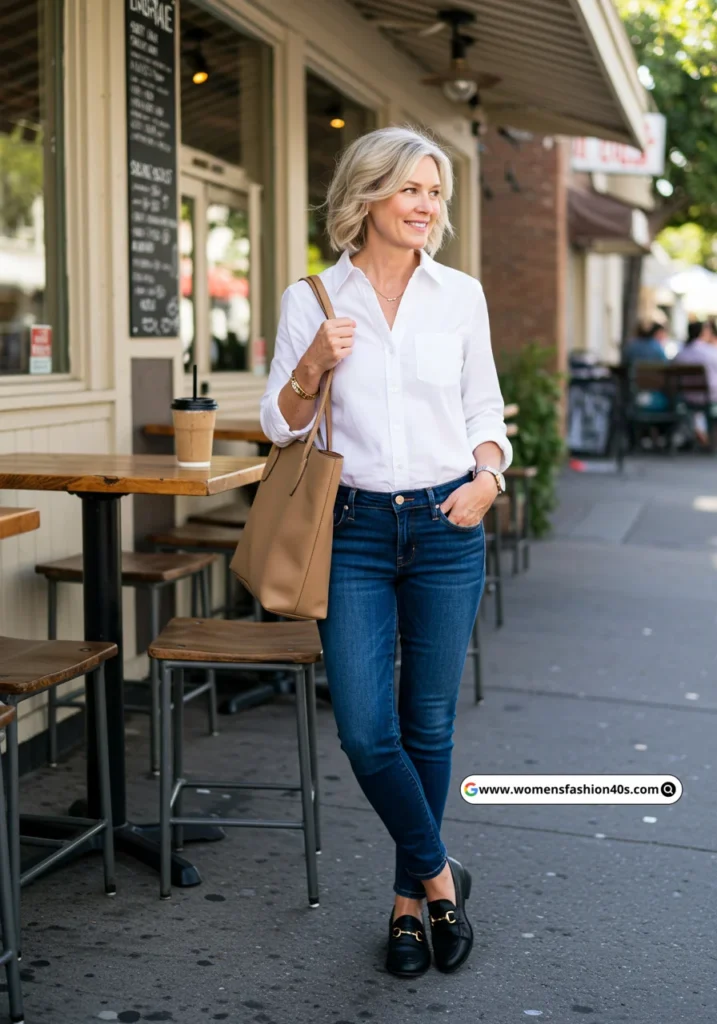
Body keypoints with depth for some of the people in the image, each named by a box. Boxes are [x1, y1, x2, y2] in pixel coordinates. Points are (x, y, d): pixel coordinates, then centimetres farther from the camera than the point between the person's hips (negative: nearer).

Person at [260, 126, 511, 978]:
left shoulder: (460, 295, 4)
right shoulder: (311, 301, 1)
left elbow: (486, 412, 11)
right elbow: (280, 426, 4)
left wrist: (488, 475, -8)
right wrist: (312, 366, -14)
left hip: (446, 527, 1)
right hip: (355, 530, -1)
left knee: (428, 725, 8)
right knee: (366, 731, -6)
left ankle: (409, 898, 25)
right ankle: (439, 875, 18)